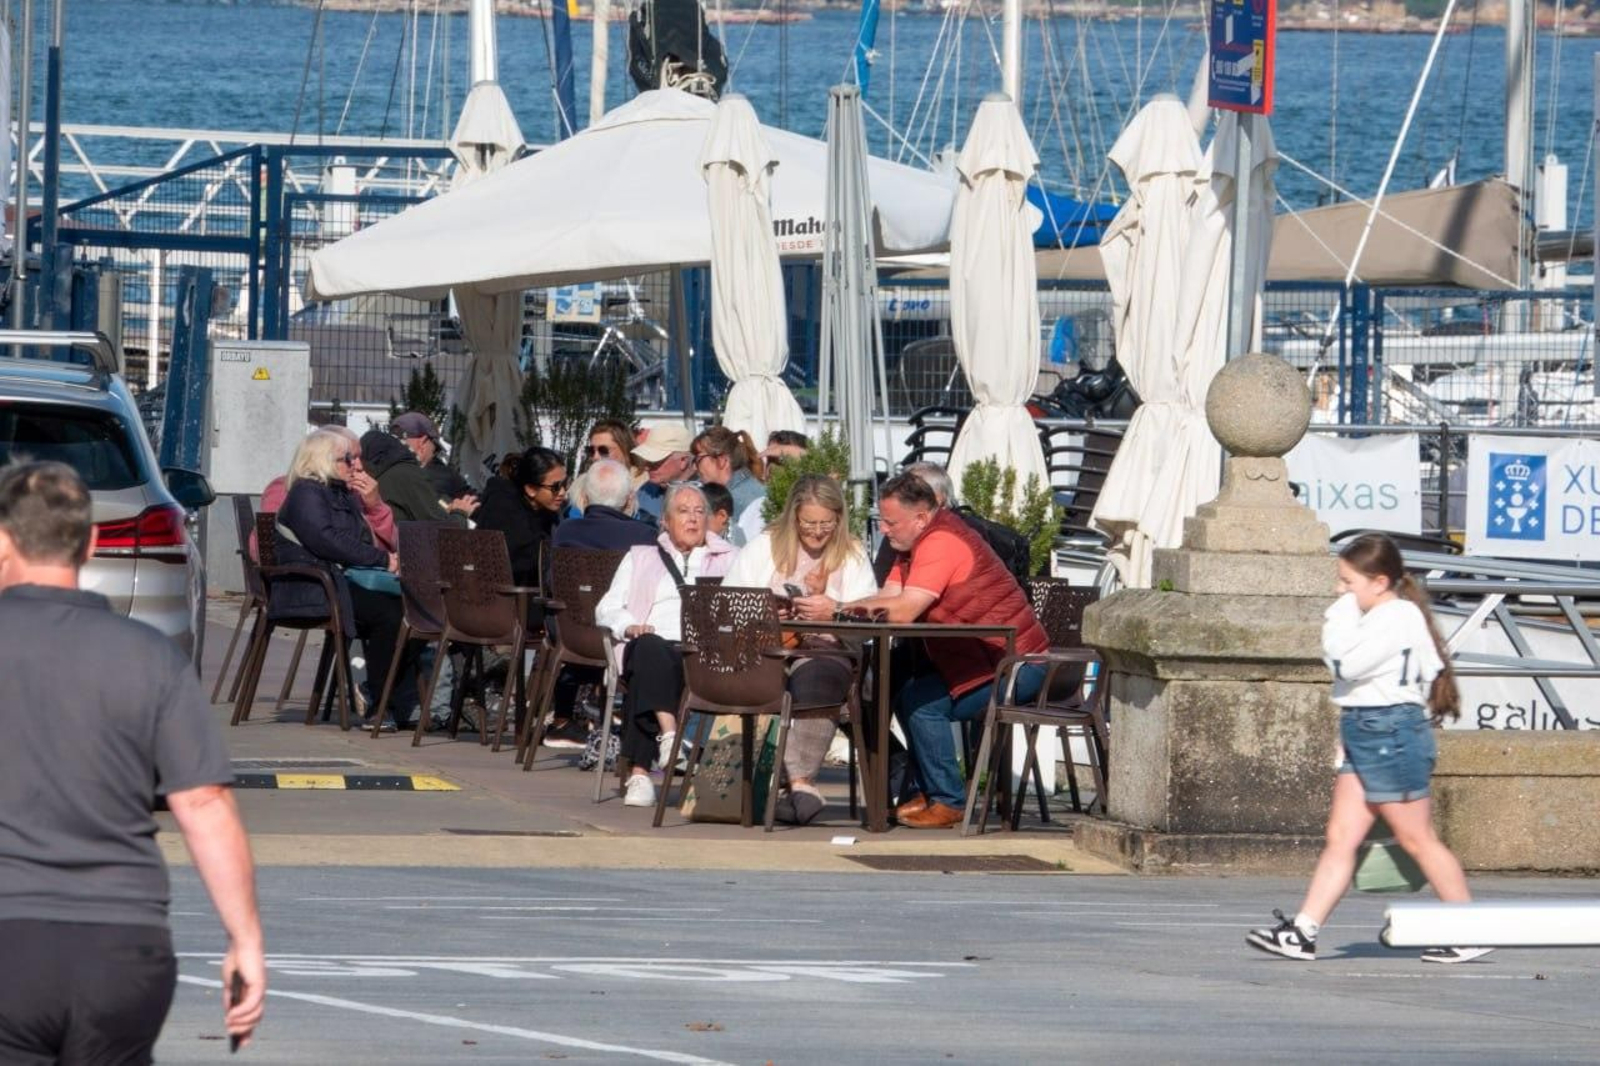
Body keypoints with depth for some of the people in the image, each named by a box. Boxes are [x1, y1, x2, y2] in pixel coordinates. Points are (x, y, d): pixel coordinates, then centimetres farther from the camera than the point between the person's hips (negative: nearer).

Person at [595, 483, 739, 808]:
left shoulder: (728, 559, 28)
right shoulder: (642, 558, 31)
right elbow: (607, 608, 20)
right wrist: (629, 626, -3)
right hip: (655, 640, 1)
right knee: (649, 649, -39)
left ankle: (639, 772, -45)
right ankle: (668, 733, -54)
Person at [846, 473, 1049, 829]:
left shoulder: (942, 543, -20)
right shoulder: (917, 543, 12)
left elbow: (903, 610, -25)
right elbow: (886, 599, 5)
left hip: (1016, 665, -10)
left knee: (923, 701, -18)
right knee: (906, 696, 5)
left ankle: (946, 803, -12)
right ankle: (929, 792, 11)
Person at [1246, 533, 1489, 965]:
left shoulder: (1399, 617, -14)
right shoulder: (1378, 618, 18)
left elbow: (1347, 662, -22)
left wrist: (1341, 614, -12)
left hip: (1393, 734, -10)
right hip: (1361, 735, 10)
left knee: (1417, 839, -3)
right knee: (1340, 839, 4)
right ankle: (1302, 932, -1)